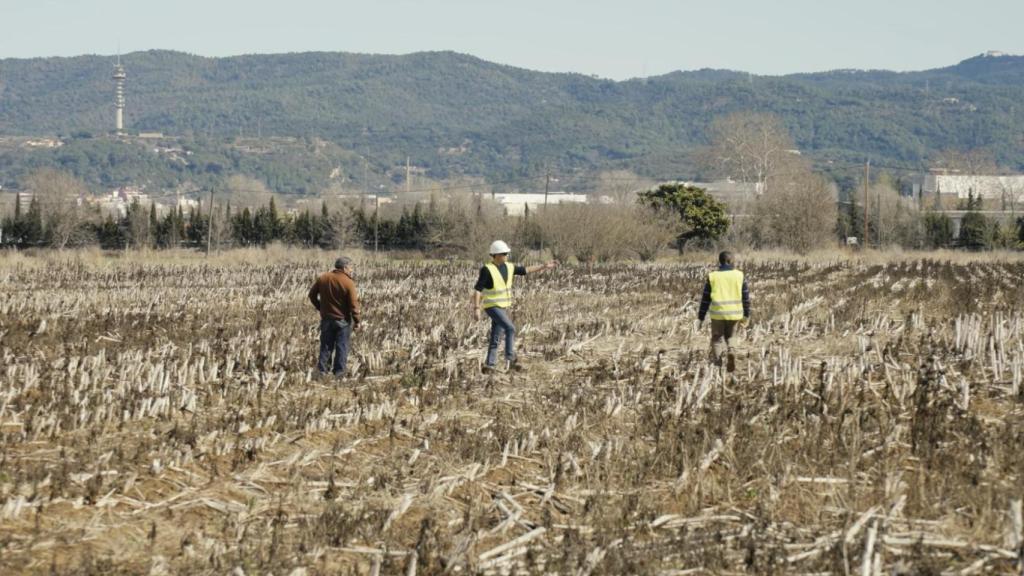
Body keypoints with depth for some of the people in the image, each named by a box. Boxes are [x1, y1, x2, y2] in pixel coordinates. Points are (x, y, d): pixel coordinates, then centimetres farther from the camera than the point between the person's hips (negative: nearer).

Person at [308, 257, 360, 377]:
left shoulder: (323, 278, -2)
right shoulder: (348, 283, -16)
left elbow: (312, 295, 6)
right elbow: (353, 304, -15)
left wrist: (320, 308, 18)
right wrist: (356, 321, -6)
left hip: (326, 318, 4)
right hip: (343, 320, -4)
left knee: (326, 345, 13)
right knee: (342, 346, 5)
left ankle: (322, 368, 12)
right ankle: (339, 371, 7)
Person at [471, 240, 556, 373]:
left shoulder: (508, 267, 5)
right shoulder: (487, 270, -17)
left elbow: (525, 270, 15)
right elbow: (477, 289, -18)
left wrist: (544, 266, 12)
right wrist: (476, 308, -24)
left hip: (502, 307, 8)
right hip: (492, 307, -8)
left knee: (495, 338, 7)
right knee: (510, 329, -18)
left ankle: (489, 365, 11)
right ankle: (511, 360, -14)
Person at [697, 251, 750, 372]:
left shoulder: (712, 277, 1)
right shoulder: (739, 275, 2)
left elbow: (705, 299, 3)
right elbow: (746, 296, 6)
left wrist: (701, 317, 9)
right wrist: (746, 314, 17)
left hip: (717, 313, -1)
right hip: (734, 314, 1)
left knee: (717, 339, 11)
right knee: (728, 338, 18)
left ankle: (717, 363, -8)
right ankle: (729, 353, -12)